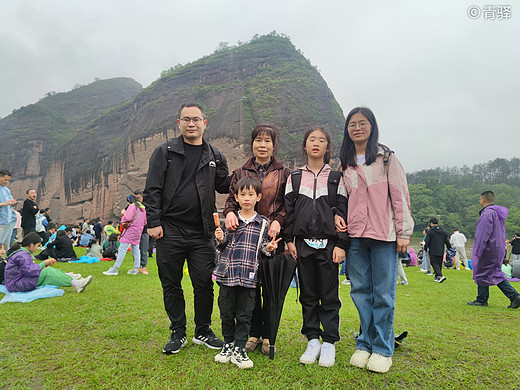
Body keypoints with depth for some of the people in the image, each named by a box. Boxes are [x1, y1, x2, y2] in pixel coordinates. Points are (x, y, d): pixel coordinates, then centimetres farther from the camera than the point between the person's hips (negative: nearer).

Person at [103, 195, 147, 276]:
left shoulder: (132, 206, -9)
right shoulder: (142, 208, 15)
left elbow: (127, 217, -17)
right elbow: (145, 221, 18)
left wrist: (123, 222, 2)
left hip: (131, 229, -8)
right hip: (138, 230, 8)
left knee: (122, 249, -9)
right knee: (135, 249, 13)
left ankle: (115, 268, -10)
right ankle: (136, 268, 15)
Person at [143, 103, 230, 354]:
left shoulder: (214, 156, 10)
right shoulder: (165, 152, 3)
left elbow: (224, 187, 16)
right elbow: (152, 190, 0)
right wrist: (153, 222, -8)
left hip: (202, 233, 2)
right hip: (170, 232, -1)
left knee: (204, 284, 7)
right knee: (171, 285, 9)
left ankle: (203, 332, 26)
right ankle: (178, 333, 26)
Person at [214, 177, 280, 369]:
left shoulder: (263, 223, 5)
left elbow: (262, 247, 14)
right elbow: (224, 247, 10)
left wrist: (268, 248, -7)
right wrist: (221, 240, -11)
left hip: (249, 276, 0)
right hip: (228, 274, 1)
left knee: (244, 315, 5)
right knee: (226, 313, 10)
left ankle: (239, 349, 18)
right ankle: (228, 345, 29)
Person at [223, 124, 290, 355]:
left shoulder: (284, 174, 9)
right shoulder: (240, 173, 13)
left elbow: (289, 204, 4)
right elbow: (232, 199, 10)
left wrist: (278, 221, -14)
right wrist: (229, 213, -13)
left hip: (273, 238, -1)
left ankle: (267, 335, 19)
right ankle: (253, 333, 20)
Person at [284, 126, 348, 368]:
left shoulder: (336, 177, 5)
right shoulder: (294, 177, 9)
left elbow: (343, 212, 1)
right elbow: (288, 210, 8)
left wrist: (341, 244, -5)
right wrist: (289, 240, 1)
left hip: (328, 243, -1)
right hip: (303, 244, 2)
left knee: (329, 295, 4)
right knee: (308, 294, 9)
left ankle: (329, 343, 17)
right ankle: (312, 341, 21)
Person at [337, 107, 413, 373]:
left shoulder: (387, 159, 3)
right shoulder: (344, 164, 14)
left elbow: (400, 196, 0)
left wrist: (403, 232, -4)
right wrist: (337, 215, 0)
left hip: (384, 235, -3)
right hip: (355, 235, 4)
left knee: (383, 293, 1)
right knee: (360, 290, 7)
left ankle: (382, 349, 14)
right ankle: (365, 344, 20)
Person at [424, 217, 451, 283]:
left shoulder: (430, 231, -9)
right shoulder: (443, 231, 7)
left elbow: (427, 242, -9)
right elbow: (447, 241, 7)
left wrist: (425, 248, 6)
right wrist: (449, 248, 17)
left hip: (433, 251, -5)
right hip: (441, 251, 5)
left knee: (434, 263, -4)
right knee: (439, 264, 13)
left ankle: (440, 276, -23)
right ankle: (436, 277, 19)